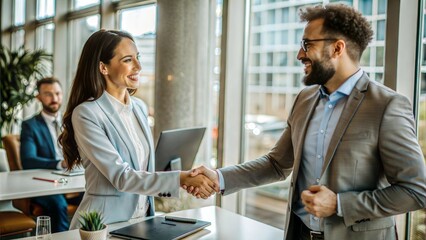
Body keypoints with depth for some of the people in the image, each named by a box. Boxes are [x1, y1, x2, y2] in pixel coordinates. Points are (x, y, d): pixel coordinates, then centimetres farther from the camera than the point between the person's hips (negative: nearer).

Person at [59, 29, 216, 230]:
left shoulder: (140, 107, 8)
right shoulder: (86, 114, -12)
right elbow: (121, 177, -18)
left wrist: (187, 180, -1)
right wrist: (180, 179, -23)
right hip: (104, 223, -5)